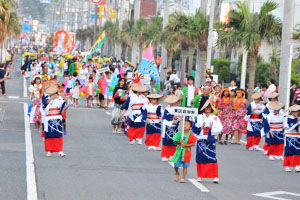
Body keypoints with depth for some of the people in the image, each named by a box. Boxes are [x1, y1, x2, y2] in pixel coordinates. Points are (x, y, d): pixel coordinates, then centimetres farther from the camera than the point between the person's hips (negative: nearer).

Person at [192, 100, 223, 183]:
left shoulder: (215, 118, 6)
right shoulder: (199, 117, 8)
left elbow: (219, 129, -1)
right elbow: (194, 128, 3)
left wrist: (212, 128, -16)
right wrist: (201, 128, -12)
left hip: (210, 141, -1)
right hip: (201, 141, 1)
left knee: (212, 158, -9)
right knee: (200, 158, 3)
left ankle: (215, 177, -7)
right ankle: (200, 176, 13)